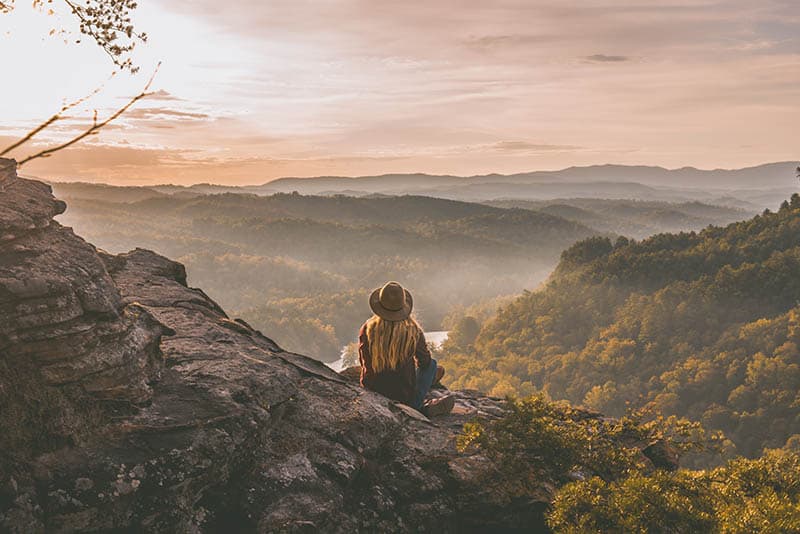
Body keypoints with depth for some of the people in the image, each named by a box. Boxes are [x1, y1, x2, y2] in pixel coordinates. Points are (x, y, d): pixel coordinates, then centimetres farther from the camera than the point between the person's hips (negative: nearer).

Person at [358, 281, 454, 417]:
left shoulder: (367, 329, -14)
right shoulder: (413, 330, -17)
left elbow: (364, 361, 1)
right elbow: (424, 361, -1)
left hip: (373, 391, 3)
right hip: (404, 394, -3)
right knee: (431, 364, 22)